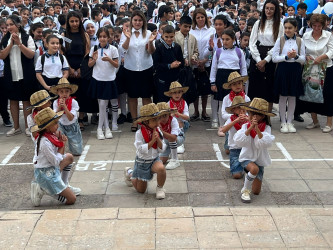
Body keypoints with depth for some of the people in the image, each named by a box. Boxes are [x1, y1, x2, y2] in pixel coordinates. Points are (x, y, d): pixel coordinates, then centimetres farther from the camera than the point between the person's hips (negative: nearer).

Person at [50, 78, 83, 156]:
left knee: (77, 152, -1)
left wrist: (64, 106, -35)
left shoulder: (73, 102, -21)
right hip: (61, 125, 1)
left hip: (72, 127, -1)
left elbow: (70, 118, -28)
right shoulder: (56, 103, -13)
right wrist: (59, 107, -32)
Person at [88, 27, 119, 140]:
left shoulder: (113, 49, -3)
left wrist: (109, 60, -20)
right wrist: (94, 59, -15)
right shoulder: (94, 49, 1)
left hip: (109, 79, -1)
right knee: (102, 104, 3)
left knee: (114, 101, 5)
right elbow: (89, 65, 5)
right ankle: (106, 127, 12)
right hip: (98, 79, 1)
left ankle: (114, 122, 20)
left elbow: (116, 65, -2)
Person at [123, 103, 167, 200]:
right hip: (142, 162, -2)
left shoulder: (157, 131, -6)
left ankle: (160, 188, -7)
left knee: (161, 169, -36)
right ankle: (129, 173, 41)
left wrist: (158, 139, -22)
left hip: (154, 159, 2)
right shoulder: (139, 133, -19)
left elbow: (162, 149, -5)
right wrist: (152, 141, -29)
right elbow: (141, 149, -25)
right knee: (141, 190, 12)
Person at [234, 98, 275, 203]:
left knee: (256, 191, 3)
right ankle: (245, 190, -15)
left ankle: (248, 176, 36)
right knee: (254, 168, -38)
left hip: (260, 160, 2)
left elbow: (266, 143, -25)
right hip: (247, 158, -2)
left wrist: (257, 129, -34)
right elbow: (238, 141, -22)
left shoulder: (266, 128, -10)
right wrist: (250, 128, -29)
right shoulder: (245, 126, -8)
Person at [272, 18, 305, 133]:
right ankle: (283, 122, 11)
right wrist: (286, 57, -16)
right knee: (283, 97, 2)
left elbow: (303, 59, 4)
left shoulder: (300, 41, 5)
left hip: (295, 70, 1)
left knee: (293, 97, 6)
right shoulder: (280, 40, 2)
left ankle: (289, 122, 16)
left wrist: (296, 56, -16)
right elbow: (274, 58, -3)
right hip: (283, 69, -1)